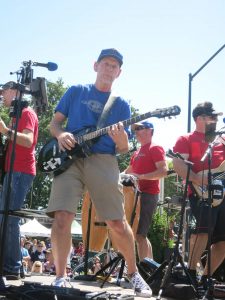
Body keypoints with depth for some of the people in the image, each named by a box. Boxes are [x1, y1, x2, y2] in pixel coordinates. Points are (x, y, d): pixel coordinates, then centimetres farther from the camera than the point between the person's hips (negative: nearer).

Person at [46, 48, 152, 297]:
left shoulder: (121, 104, 14)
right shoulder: (76, 91, 15)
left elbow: (123, 150, 10)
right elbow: (54, 122, 14)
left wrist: (121, 141, -14)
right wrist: (61, 134, -9)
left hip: (103, 161, 0)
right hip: (69, 158, 0)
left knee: (118, 223, -2)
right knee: (62, 217, -17)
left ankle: (134, 274, 19)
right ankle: (60, 278, -3)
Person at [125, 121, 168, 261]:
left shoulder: (155, 148, -6)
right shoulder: (137, 152, 21)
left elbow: (164, 171, -18)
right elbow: (128, 171, 29)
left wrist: (141, 177, -24)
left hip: (148, 194, -9)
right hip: (138, 194, 9)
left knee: (139, 234, -13)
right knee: (141, 234, 12)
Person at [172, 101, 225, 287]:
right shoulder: (186, 140, 6)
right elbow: (178, 163, -9)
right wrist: (196, 179, -23)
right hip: (200, 193, -7)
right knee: (204, 228, -26)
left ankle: (207, 276, 16)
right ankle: (191, 272, -17)